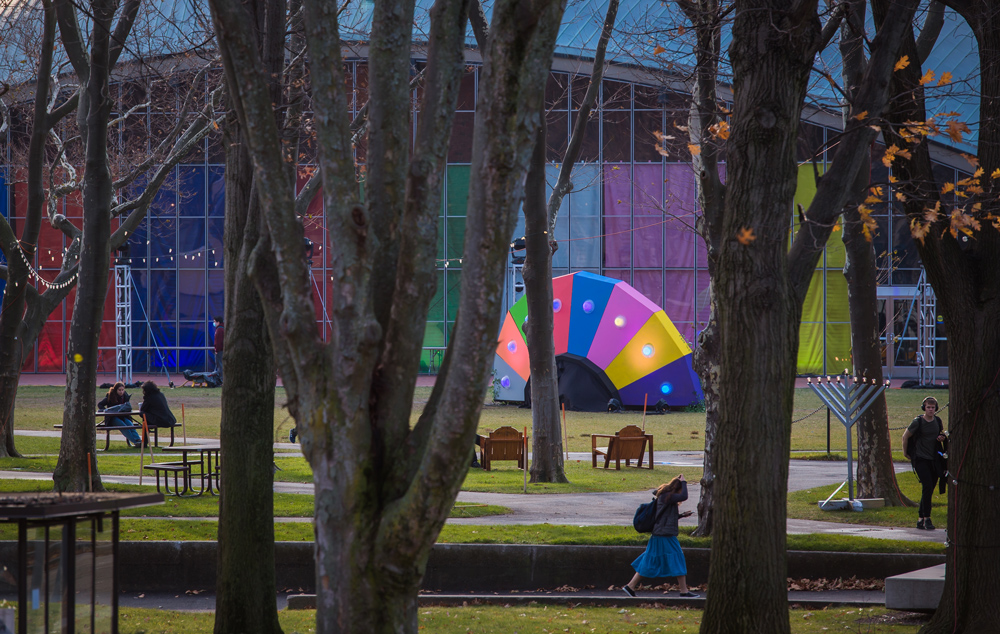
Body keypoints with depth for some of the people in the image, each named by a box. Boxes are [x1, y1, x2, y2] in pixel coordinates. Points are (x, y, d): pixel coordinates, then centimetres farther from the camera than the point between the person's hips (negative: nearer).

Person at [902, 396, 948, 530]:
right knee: (927, 486, -18)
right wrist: (905, 452, 9)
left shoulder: (938, 421, 7)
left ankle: (920, 519, 18)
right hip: (920, 459, -5)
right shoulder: (918, 422, -8)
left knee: (929, 490, 7)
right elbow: (905, 436, 4)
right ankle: (926, 519, -14)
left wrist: (943, 438, 2)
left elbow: (942, 434, 25)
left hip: (934, 459, 5)